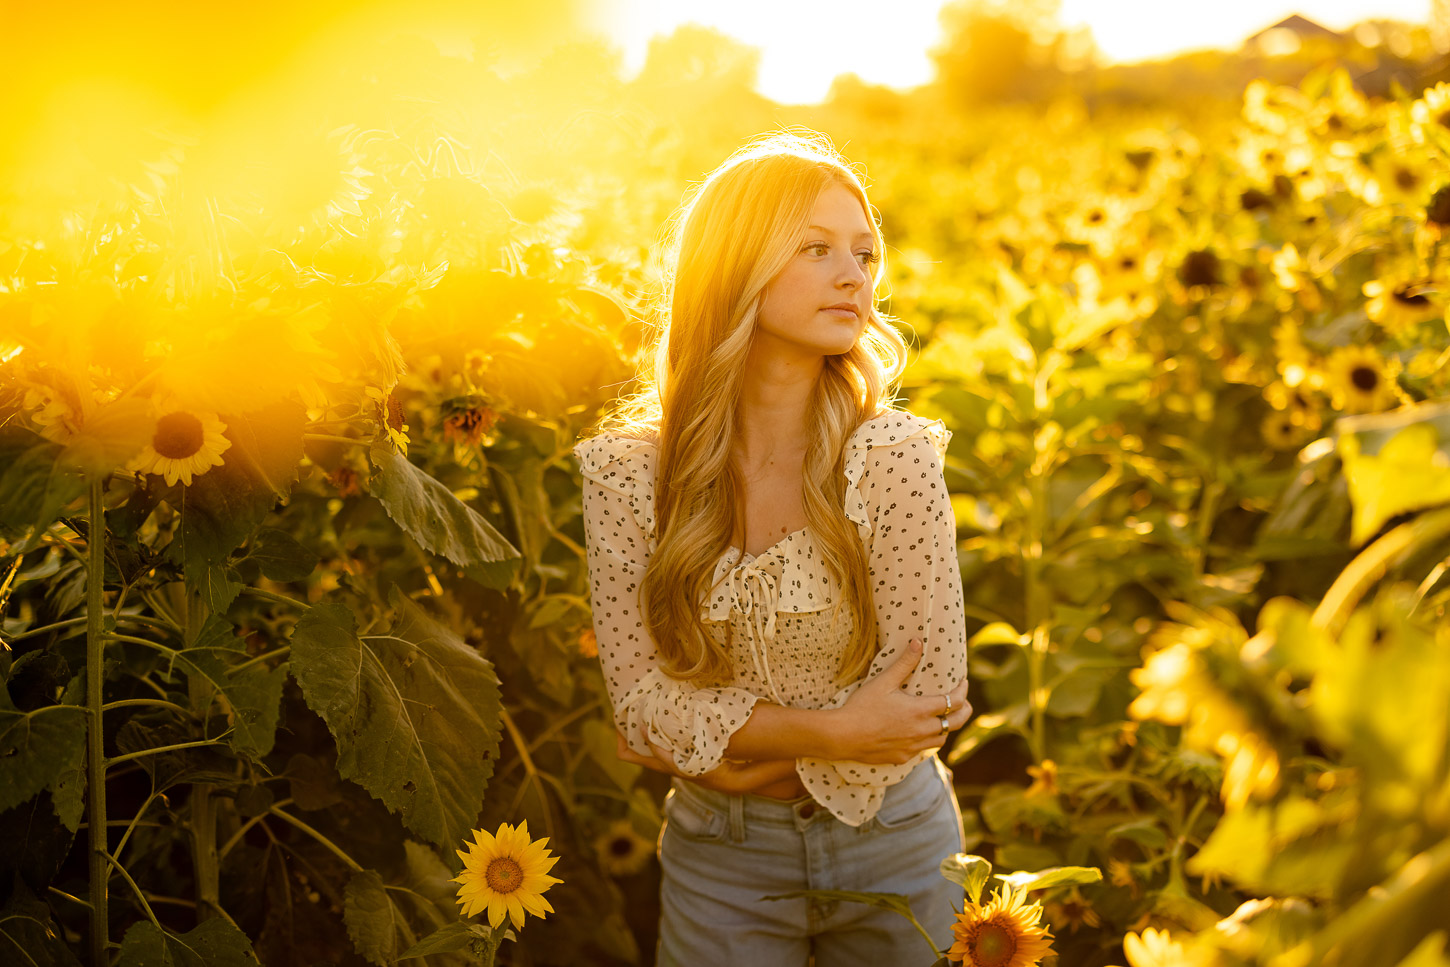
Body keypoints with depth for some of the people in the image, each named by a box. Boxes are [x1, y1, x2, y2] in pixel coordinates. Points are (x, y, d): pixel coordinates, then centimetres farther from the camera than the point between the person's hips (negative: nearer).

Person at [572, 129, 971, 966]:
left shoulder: (895, 457, -15)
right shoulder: (626, 470, -10)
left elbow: (929, 698, -14)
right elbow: (642, 697, -11)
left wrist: (726, 752, -13)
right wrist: (832, 733, -19)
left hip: (892, 846, 0)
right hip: (719, 862, 0)